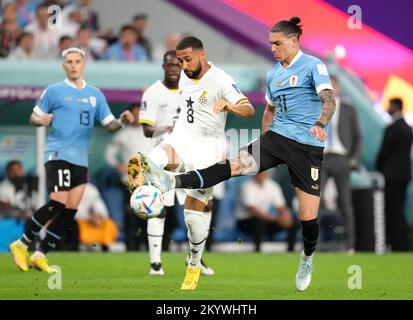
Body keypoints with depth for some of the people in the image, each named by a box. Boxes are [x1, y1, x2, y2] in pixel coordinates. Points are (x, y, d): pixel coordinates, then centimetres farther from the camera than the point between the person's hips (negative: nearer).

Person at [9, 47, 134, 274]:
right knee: (58, 204, -18)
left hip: (80, 159, 5)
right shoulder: (54, 91, 2)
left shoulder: (95, 95, 15)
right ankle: (21, 245, -5)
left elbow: (109, 124, 16)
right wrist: (41, 120, -17)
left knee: (70, 211, -1)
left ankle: (40, 255, 6)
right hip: (58, 154, -5)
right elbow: (34, 117, 6)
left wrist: (122, 122, -6)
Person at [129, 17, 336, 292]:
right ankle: (170, 182, -33)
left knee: (308, 216, -3)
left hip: (308, 146, -5)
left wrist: (320, 124, -41)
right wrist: (263, 149, 26)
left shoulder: (313, 66, -8)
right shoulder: (273, 74, 14)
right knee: (234, 166, -17)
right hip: (277, 136, 5)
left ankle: (308, 258, 27)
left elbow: (329, 100, -21)